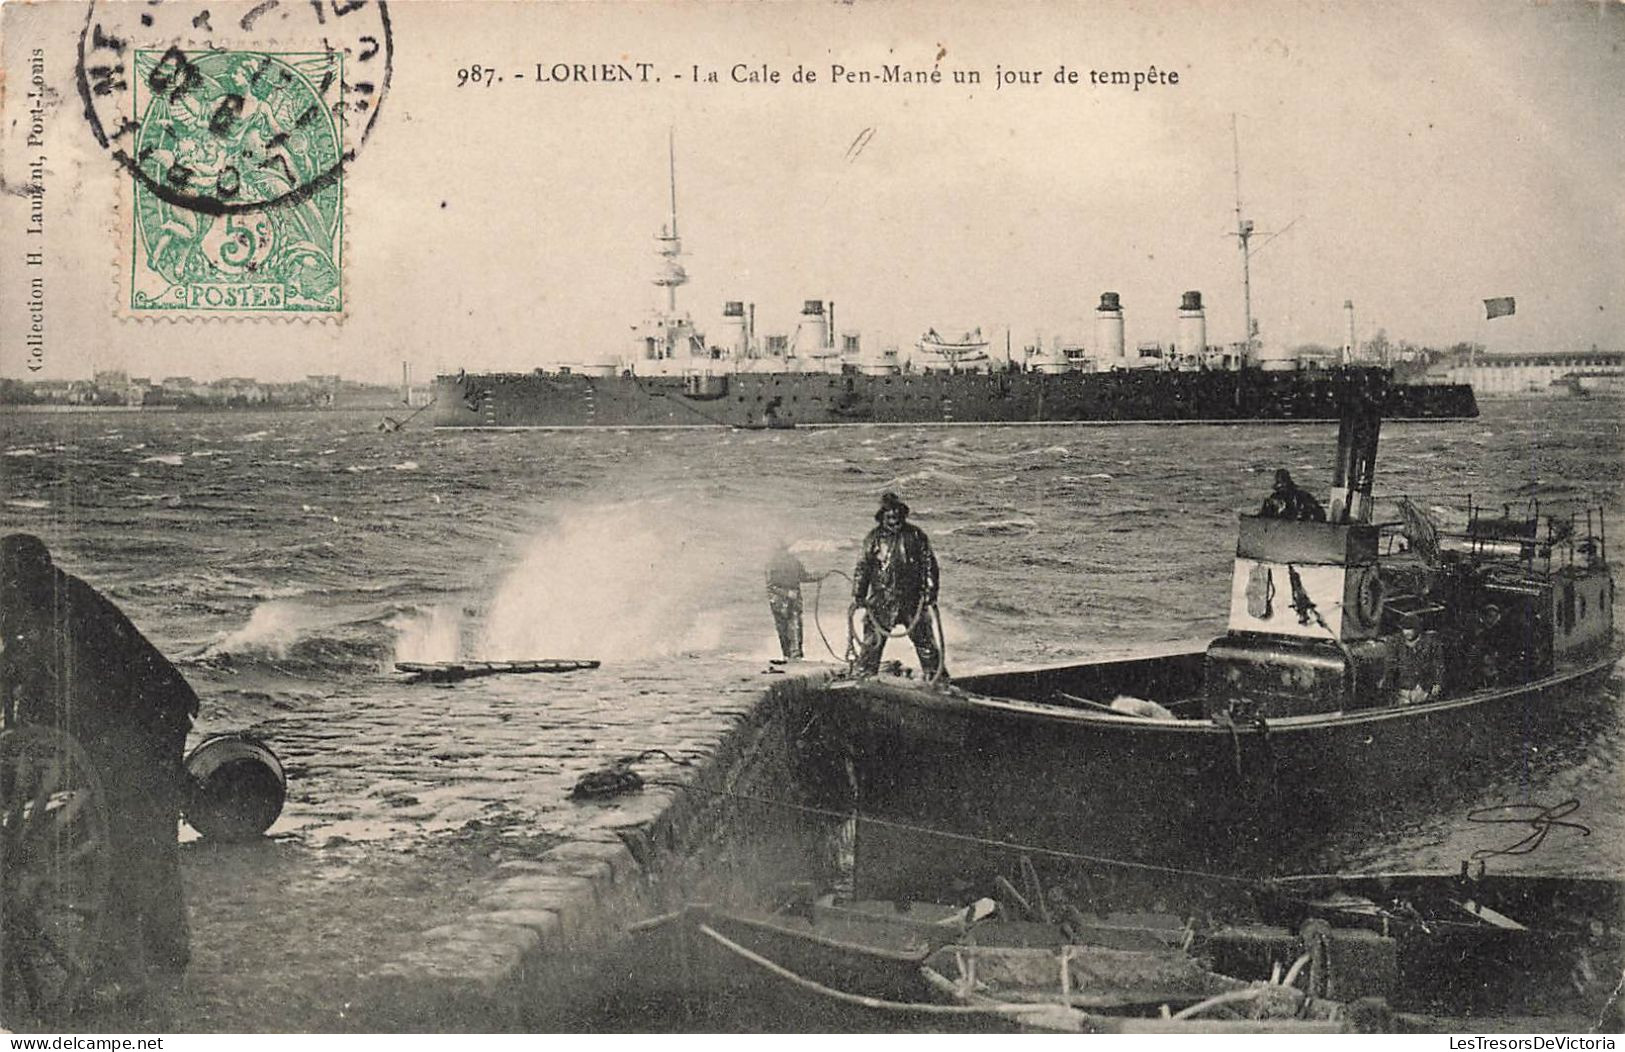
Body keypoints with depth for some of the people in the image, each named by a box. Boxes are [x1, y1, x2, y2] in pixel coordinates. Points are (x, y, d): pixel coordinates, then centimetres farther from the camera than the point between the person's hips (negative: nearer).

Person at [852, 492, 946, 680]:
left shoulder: (916, 535, 3)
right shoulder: (874, 537, 5)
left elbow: (929, 564, 4)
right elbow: (862, 567, 9)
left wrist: (930, 592, -4)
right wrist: (858, 594, 4)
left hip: (912, 598, 0)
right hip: (881, 599, 0)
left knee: (924, 639, 2)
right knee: (872, 640, -1)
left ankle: (938, 678, 10)